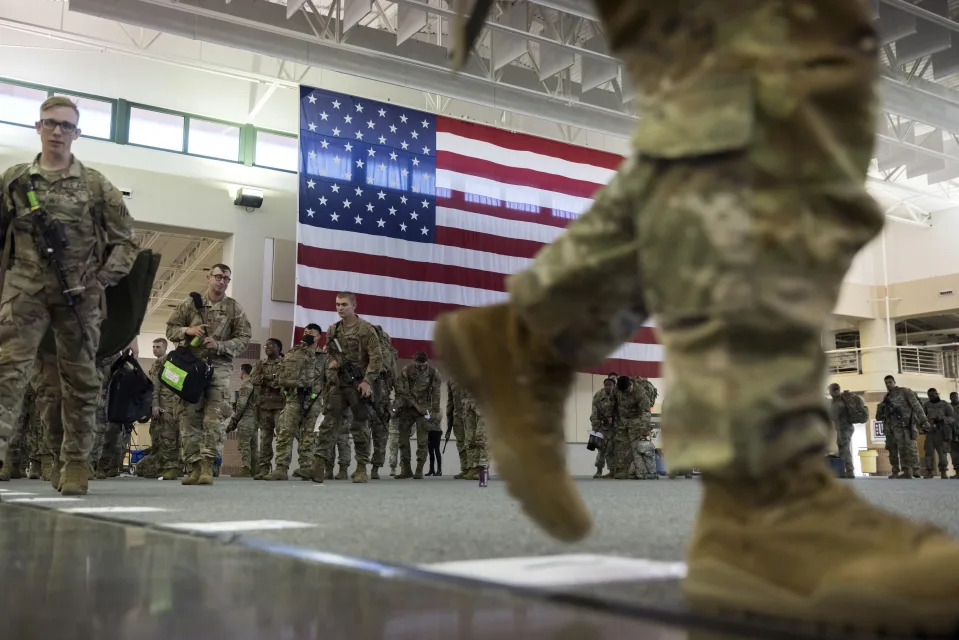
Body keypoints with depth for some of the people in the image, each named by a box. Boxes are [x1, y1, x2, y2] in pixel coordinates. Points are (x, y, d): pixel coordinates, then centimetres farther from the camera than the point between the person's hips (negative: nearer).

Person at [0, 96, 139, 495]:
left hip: (78, 297, 0)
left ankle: (75, 466, 13)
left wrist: (100, 280, -6)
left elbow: (125, 241, 5)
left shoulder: (97, 185, 5)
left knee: (80, 382, 4)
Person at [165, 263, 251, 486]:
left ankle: (207, 465, -11)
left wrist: (219, 345, -13)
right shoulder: (190, 304, 8)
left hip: (219, 367, -1)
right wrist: (187, 331, -10)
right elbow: (170, 329, 11)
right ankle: (195, 466, 8)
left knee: (215, 417, -12)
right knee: (190, 416, 1)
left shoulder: (235, 308, 6)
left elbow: (244, 339, 2)